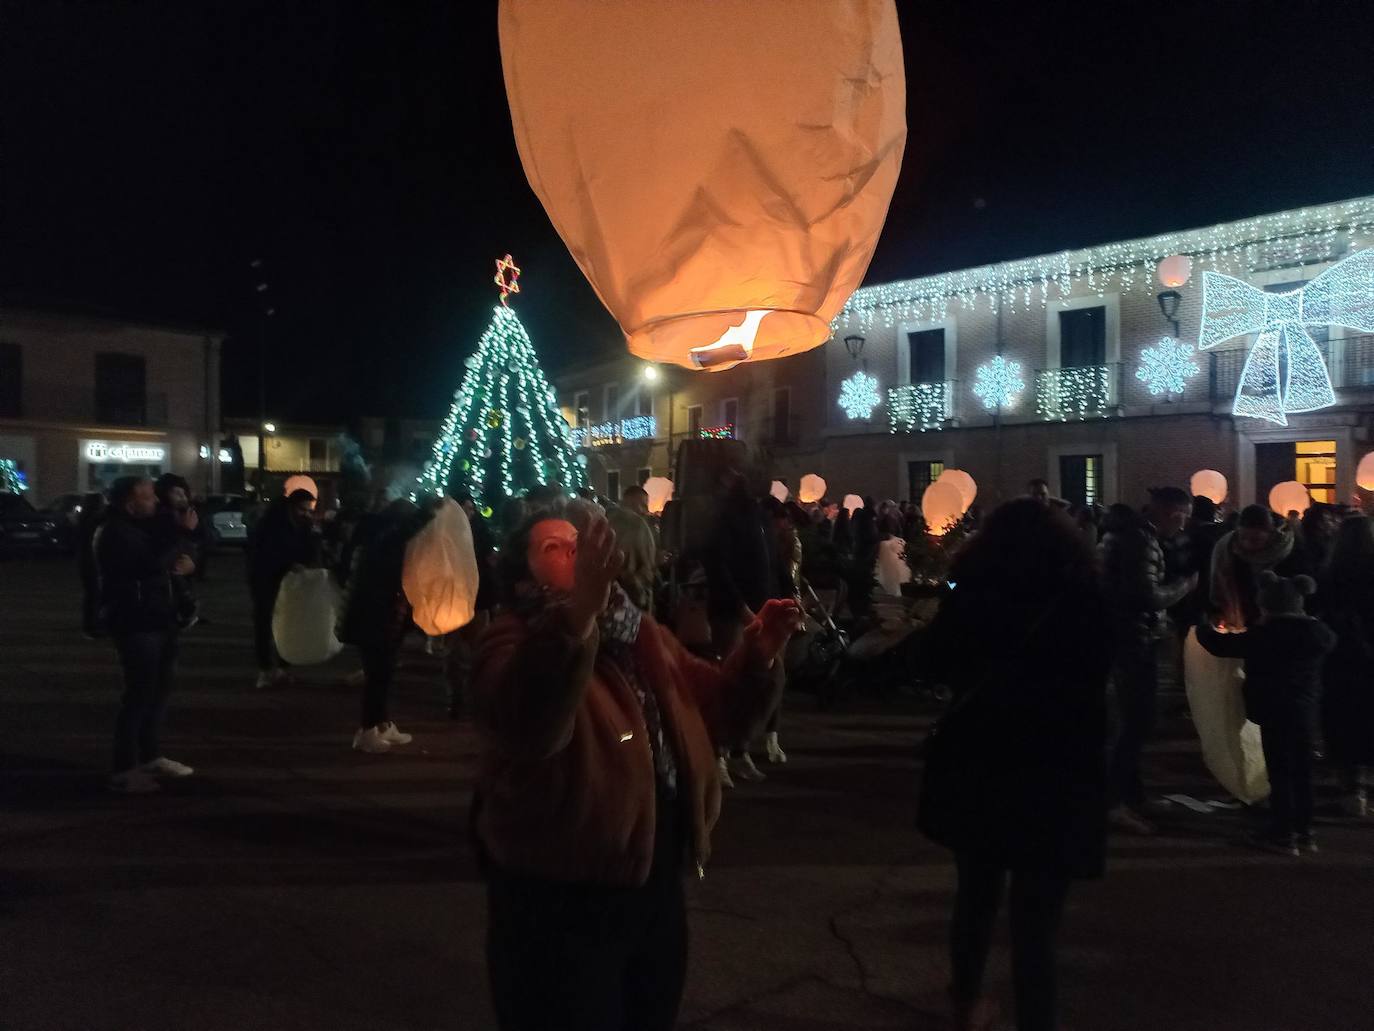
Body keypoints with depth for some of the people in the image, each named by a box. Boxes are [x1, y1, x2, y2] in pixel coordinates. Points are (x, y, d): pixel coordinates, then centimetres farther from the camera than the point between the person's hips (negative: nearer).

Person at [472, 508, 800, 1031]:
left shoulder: (641, 633, 8)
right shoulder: (517, 642, -16)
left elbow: (712, 707, 15)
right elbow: (525, 723, -39)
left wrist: (756, 655, -3)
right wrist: (579, 613, -52)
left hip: (656, 881, 8)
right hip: (560, 898, -7)